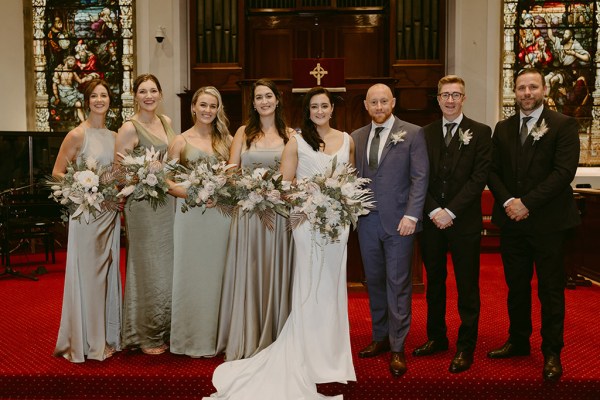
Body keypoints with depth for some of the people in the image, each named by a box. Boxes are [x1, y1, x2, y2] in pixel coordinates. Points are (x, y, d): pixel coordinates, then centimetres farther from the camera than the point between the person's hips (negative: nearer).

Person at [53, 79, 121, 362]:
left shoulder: (114, 136, 11)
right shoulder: (78, 134, -7)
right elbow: (57, 173, -6)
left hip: (110, 213, 6)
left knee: (107, 272, 11)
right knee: (86, 274, 0)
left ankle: (107, 337, 23)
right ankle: (85, 342, 13)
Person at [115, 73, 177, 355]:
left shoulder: (166, 121, 10)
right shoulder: (130, 128, -11)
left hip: (168, 202, 7)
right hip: (143, 204, -7)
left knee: (167, 267, 13)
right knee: (149, 271, 1)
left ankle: (164, 331, 28)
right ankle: (146, 338, 17)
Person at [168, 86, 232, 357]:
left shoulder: (226, 140, 9)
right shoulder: (181, 141, 2)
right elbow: (170, 184, 0)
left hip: (221, 214, 2)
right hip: (191, 215, -2)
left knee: (216, 275, 8)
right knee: (191, 274, 3)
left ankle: (214, 337, 20)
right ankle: (190, 339, 16)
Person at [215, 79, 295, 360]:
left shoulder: (290, 134, 7)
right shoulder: (243, 132, 8)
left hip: (280, 213, 0)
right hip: (248, 211, 0)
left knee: (275, 273, 7)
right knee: (247, 273, 5)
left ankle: (274, 337, 20)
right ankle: (246, 339, 17)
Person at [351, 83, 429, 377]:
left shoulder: (412, 133, -2)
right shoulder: (356, 137, 11)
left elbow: (420, 177, -6)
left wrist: (411, 215, -13)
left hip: (398, 220, -4)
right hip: (367, 221, 5)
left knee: (398, 284, 0)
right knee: (374, 281, 12)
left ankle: (398, 347, 10)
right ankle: (380, 337, 27)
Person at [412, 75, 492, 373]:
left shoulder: (480, 132, -1)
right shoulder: (425, 133, 8)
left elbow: (479, 178, -8)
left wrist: (451, 212, -14)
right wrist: (434, 210, -9)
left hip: (464, 222, -3)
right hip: (431, 220, 3)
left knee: (467, 287, 5)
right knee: (434, 282, 13)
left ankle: (466, 346, 16)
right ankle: (436, 337, 28)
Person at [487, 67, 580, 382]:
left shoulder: (563, 125, -3)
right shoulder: (503, 128, 11)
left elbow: (564, 171, -13)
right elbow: (493, 171, 8)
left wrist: (527, 203, -16)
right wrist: (507, 201, -9)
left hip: (547, 221, -4)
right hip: (512, 221, 4)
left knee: (550, 290, 5)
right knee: (516, 285, 14)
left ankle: (552, 353, 17)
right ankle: (518, 341, 29)